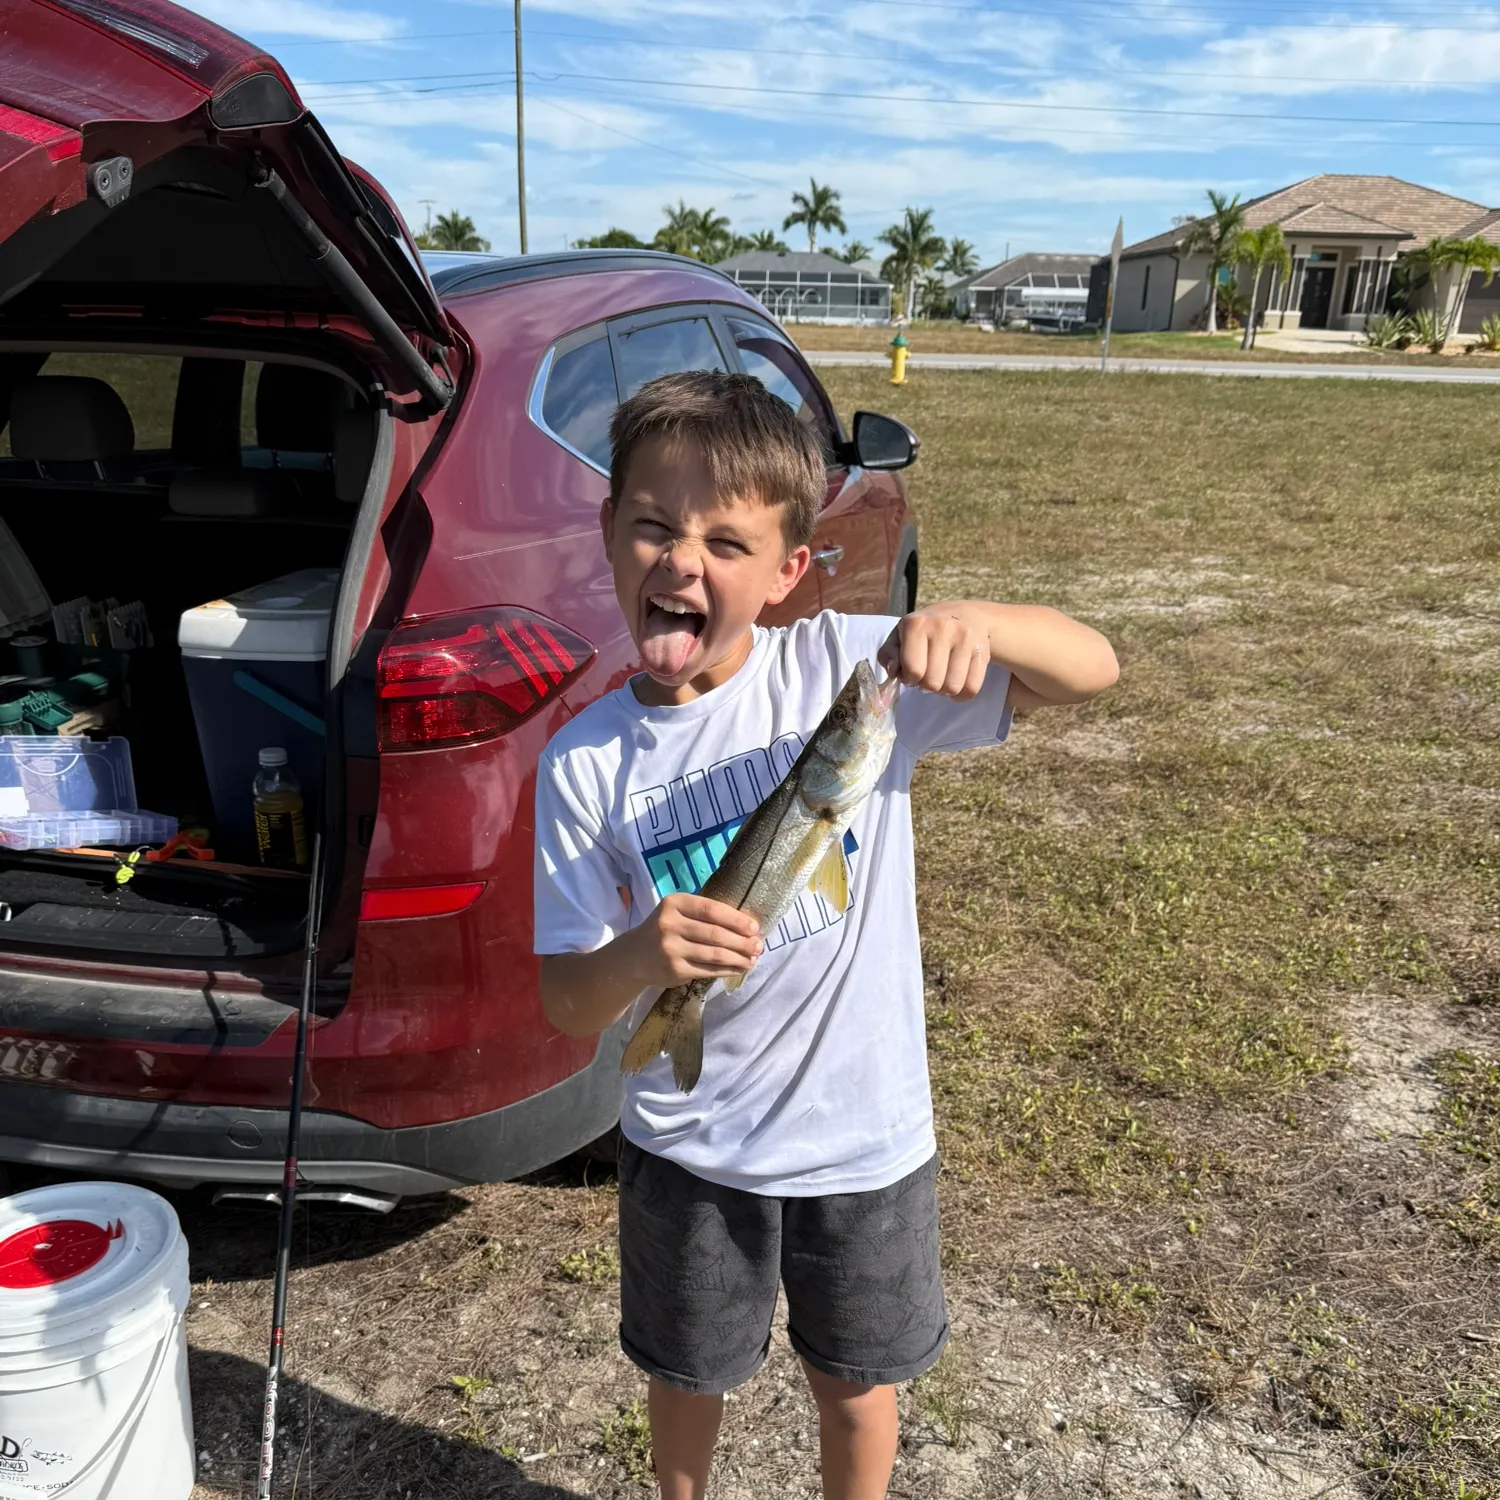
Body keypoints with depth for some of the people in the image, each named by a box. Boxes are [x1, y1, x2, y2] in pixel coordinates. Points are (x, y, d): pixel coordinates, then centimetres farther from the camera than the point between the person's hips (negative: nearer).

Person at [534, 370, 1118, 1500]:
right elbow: (569, 1003, -11)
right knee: (687, 1372, 26)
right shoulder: (583, 764, -13)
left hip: (864, 1136, 0)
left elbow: (1092, 670, -17)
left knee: (857, 1386, 23)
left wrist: (972, 621, -38)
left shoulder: (849, 668, -16)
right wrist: (643, 957, -34)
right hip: (688, 1143, 1)